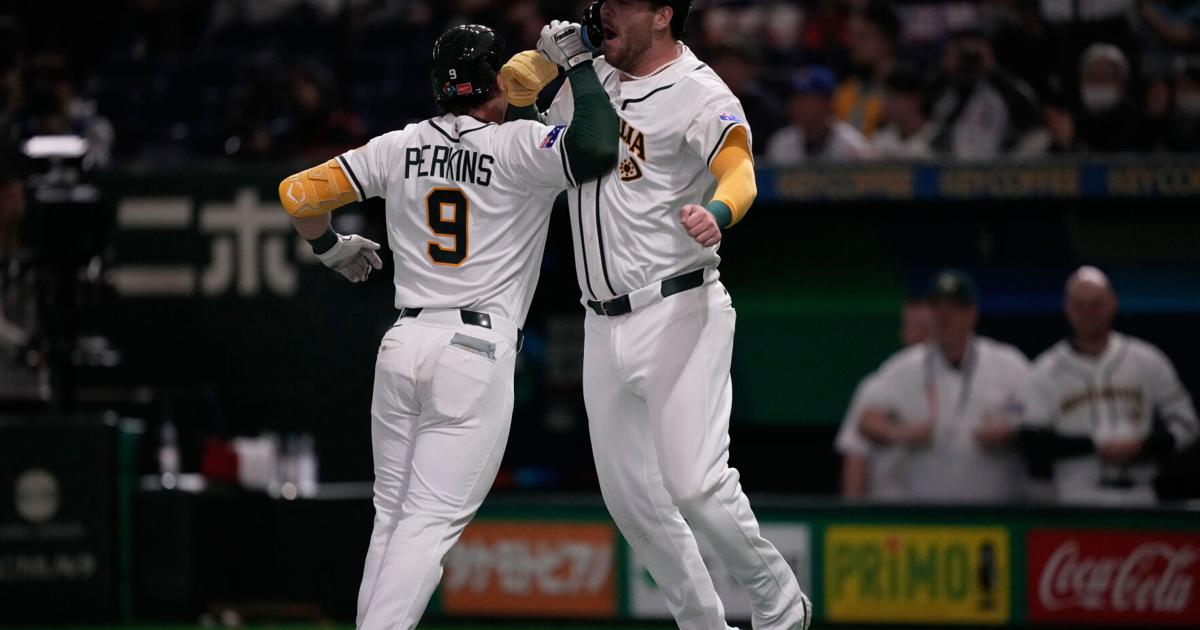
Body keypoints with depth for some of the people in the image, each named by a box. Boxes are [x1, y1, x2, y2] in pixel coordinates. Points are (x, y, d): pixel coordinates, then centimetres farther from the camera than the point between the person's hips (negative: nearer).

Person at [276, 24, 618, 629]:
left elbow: (298, 193, 9)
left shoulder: (399, 147, 8)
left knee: (392, 512, 14)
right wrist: (576, 62, -7)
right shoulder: (516, 148, -6)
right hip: (477, 352, -5)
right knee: (430, 521, -6)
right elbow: (597, 149, -21)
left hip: (402, 348, 5)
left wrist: (330, 247, 29)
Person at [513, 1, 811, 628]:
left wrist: (715, 212, -52)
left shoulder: (701, 95, -12)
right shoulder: (588, 77, 12)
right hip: (604, 327, 8)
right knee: (630, 499, 8)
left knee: (694, 484, -17)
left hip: (678, 313, -8)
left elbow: (738, 172, -29)